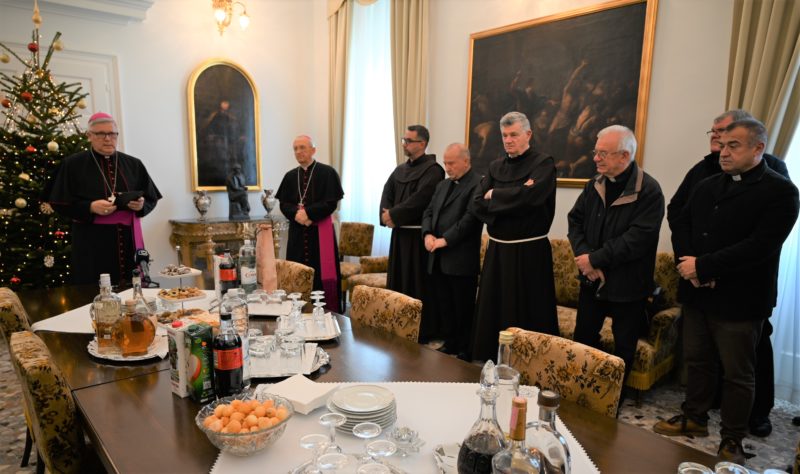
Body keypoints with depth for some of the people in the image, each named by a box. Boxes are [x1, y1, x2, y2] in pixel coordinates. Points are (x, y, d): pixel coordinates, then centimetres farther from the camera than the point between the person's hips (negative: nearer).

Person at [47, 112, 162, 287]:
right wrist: (90, 207, -16)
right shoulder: (73, 164, 2)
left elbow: (151, 199, 12)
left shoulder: (133, 164, 10)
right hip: (91, 243, -2)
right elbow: (59, 203, -1)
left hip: (129, 241, 3)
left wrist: (141, 205, -10)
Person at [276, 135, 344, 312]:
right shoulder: (290, 176, 13)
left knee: (322, 274, -3)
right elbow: (283, 204, 7)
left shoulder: (327, 173, -2)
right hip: (297, 231, 4)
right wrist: (296, 213, -13)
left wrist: (308, 212, -17)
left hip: (321, 231, -4)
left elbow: (331, 203, -9)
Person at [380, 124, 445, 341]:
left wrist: (393, 214, -15)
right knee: (397, 282, 12)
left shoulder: (432, 170, -10)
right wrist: (386, 214, -10)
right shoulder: (400, 169, 16)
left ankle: (420, 333, 7)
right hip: (399, 234, 8)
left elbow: (419, 200, -20)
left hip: (418, 235, -8)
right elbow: (387, 193, 9)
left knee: (416, 285, -3)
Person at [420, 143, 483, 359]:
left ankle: (465, 351, 16)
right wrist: (427, 234, -3)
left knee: (463, 309, 2)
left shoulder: (478, 184, -7)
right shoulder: (442, 185, 20)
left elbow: (470, 218, -16)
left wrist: (445, 240, -17)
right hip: (438, 259, 7)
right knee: (443, 307, 12)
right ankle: (449, 346, 25)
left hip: (461, 260, -7)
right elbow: (428, 212, 16)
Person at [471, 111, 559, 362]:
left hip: (529, 252, -6)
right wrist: (512, 200, -12)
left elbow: (529, 196, -23)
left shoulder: (543, 163, -5)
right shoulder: (495, 167, 12)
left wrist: (494, 196, -7)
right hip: (497, 250, 6)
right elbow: (477, 202, 1)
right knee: (493, 310, 12)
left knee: (527, 315, 1)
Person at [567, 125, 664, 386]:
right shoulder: (594, 185, 4)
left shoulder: (649, 191, -16)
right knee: (584, 337, 16)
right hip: (592, 279, 6)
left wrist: (595, 259, -21)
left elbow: (637, 239, -23)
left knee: (624, 346, 10)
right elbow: (575, 220, 3)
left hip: (627, 284, -5)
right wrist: (584, 258, -12)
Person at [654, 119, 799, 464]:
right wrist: (689, 265, -10)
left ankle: (732, 440, 24)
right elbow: (680, 225, 8)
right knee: (697, 361, 17)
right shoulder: (706, 186, 12)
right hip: (697, 292, 6)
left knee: (738, 374, 8)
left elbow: (760, 246, -19)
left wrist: (702, 266, -19)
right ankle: (694, 417, 35)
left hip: (739, 300, -5)